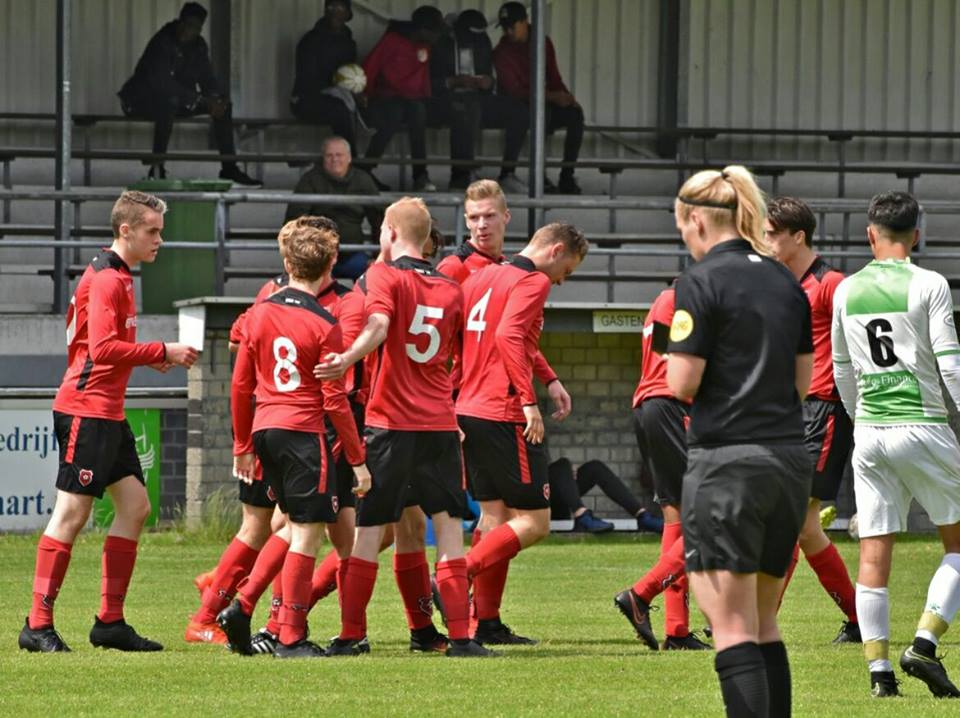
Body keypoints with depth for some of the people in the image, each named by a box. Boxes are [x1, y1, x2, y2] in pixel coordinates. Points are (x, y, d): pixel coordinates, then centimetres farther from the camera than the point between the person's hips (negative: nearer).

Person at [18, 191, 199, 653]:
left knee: (134, 506, 8)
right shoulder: (106, 279, -13)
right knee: (72, 514, -9)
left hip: (108, 413, 10)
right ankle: (38, 624, -6)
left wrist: (151, 357, 10)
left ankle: (110, 621, 10)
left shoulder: (117, 277, 18)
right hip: (86, 409, -10)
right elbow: (103, 349, -21)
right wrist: (162, 353, -16)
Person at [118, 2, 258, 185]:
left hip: (176, 98, 8)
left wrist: (216, 99, -21)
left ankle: (229, 168, -1)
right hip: (142, 100, -8)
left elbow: (206, 78, 4)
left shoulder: (198, 45, 2)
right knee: (169, 101, -42)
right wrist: (202, 100, -35)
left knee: (223, 105, -3)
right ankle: (157, 168, -39)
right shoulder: (162, 42, -24)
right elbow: (162, 83, -32)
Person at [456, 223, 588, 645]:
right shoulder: (533, 282, -8)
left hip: (468, 410, 9)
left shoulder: (480, 278, 17)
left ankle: (488, 623, 11)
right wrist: (529, 400, -25)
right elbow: (509, 335, -23)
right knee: (533, 521, -3)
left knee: (495, 516, 13)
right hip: (505, 416, -9)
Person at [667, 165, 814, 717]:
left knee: (733, 628, -7)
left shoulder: (702, 282, -9)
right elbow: (802, 379, 15)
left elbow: (683, 383, -12)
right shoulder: (785, 281, 12)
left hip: (727, 460, -7)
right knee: (762, 624, 16)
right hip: (790, 459, 7)